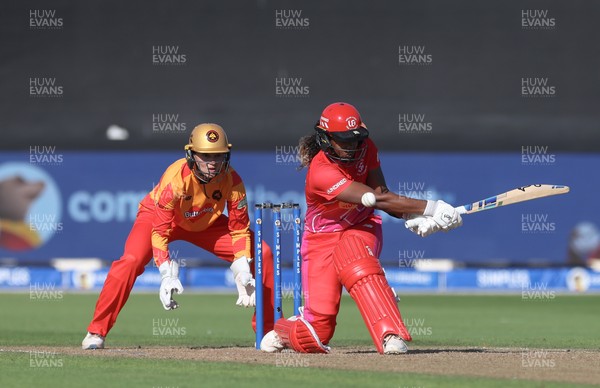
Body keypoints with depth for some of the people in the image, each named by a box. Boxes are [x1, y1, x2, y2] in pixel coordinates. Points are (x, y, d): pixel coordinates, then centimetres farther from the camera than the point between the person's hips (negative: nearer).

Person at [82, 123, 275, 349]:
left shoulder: (232, 181, -26)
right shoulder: (176, 178, -37)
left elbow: (239, 229, -15)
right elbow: (159, 230, -36)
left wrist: (243, 272, -26)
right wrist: (167, 274, -46)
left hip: (206, 224, 4)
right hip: (157, 215, -4)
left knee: (262, 254, -9)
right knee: (131, 261, -31)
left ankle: (269, 331, 5)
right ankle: (96, 333, -21)